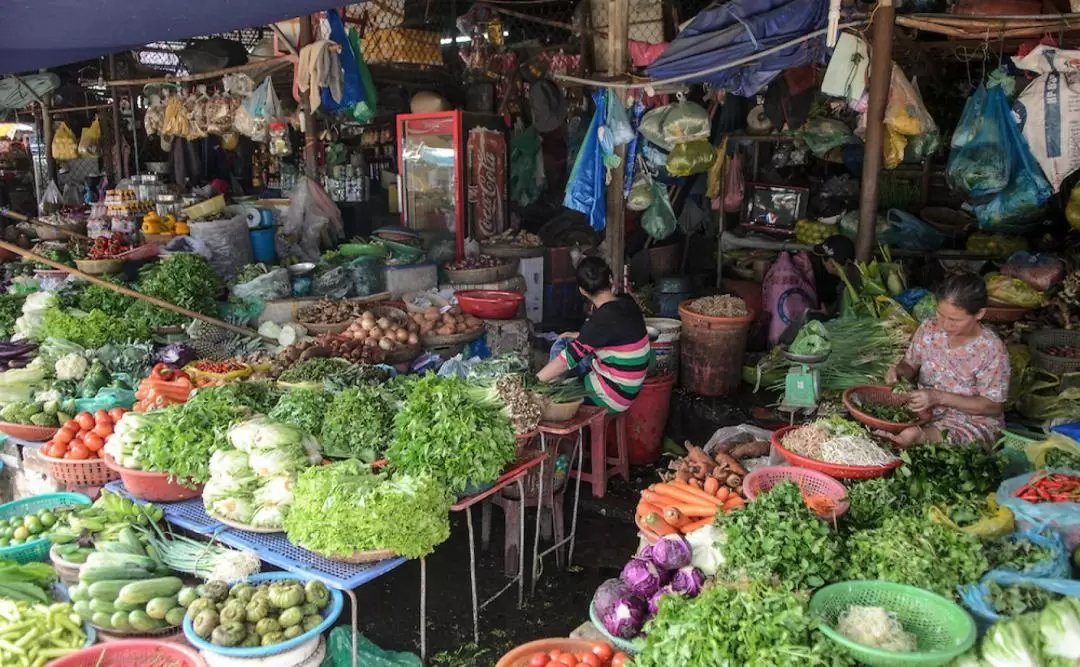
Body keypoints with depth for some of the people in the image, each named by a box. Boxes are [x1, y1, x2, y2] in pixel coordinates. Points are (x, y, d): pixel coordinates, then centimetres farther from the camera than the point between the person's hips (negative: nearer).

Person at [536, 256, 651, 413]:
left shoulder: (603, 320, -27)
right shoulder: (627, 303, -3)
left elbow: (567, 360, -27)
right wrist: (579, 336, 19)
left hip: (613, 396, -8)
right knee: (563, 345, 14)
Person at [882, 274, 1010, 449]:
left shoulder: (991, 350, -19)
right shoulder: (930, 328, -6)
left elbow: (994, 407, -15)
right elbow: (911, 365, 10)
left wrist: (939, 397, -25)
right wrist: (899, 370, -15)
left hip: (973, 423, -6)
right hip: (925, 411, 6)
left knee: (909, 435, -34)